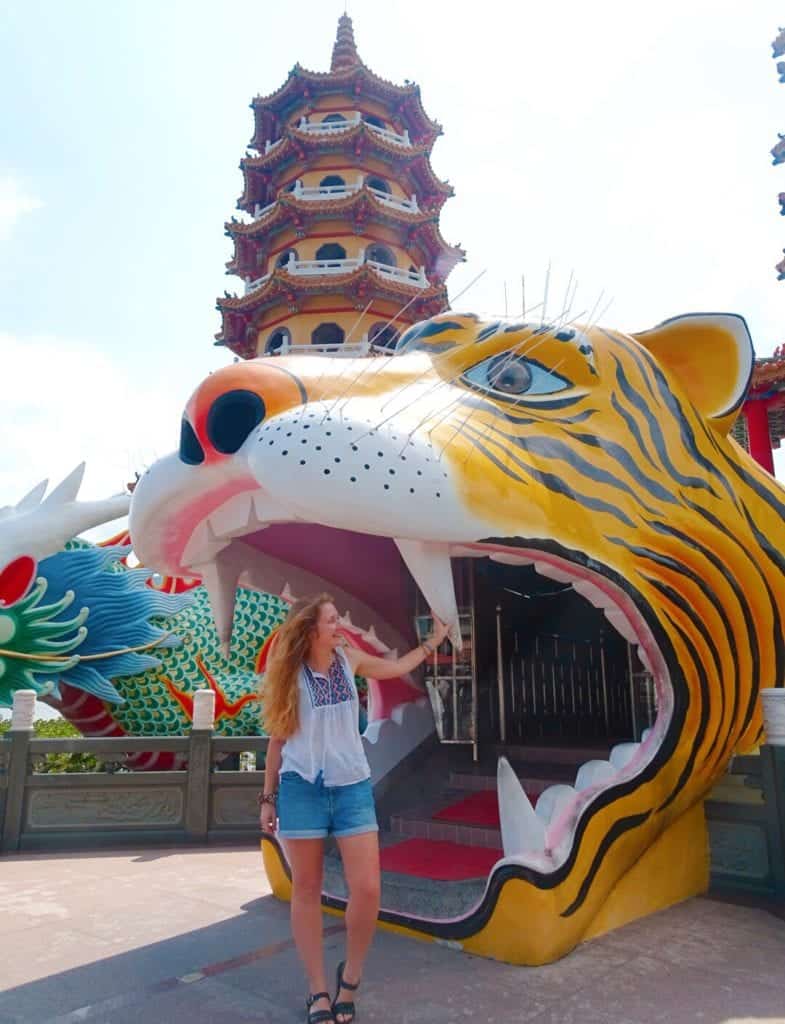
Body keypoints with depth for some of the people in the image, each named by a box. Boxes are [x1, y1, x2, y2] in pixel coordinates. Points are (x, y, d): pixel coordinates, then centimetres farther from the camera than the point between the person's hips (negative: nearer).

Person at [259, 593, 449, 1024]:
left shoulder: (349, 658, 5)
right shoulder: (289, 674, -3)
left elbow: (395, 668, 23)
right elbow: (277, 738, 3)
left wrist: (434, 640, 27)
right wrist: (268, 797, 6)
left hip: (352, 787, 2)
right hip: (302, 790, -2)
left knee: (368, 889, -4)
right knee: (306, 891, 7)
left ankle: (350, 975, 22)